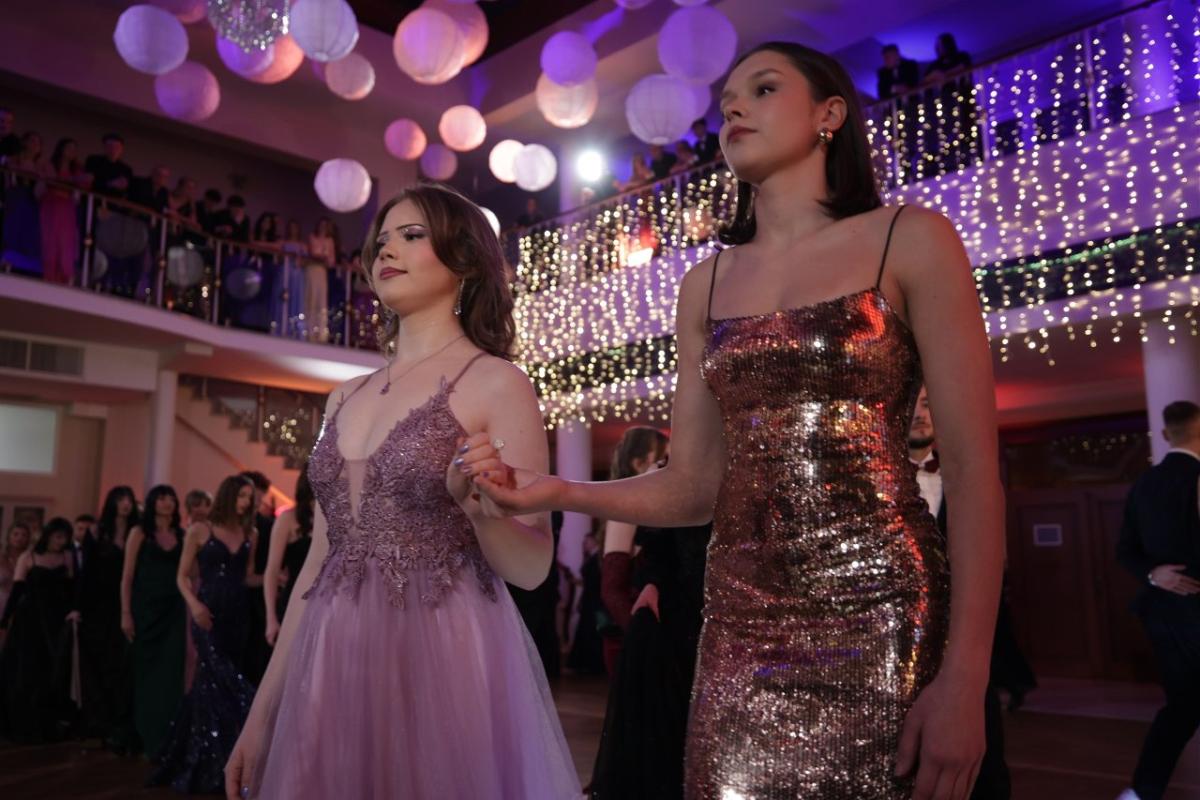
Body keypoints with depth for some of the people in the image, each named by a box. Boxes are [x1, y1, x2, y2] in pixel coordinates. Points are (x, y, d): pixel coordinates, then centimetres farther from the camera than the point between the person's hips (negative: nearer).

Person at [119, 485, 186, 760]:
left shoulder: (181, 536, 8)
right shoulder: (140, 532, 1)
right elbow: (127, 576, -2)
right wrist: (125, 613, -9)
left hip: (173, 611, 2)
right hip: (146, 609, -2)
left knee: (170, 674, -1)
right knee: (144, 673, 5)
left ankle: (164, 740, 6)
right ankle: (141, 735, 18)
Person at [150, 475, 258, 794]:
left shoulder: (249, 534, 9)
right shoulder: (200, 531, -1)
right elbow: (182, 576, -1)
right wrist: (193, 604, -15)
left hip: (238, 615, 4)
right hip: (209, 614, -4)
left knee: (211, 683, 10)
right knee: (218, 682, -10)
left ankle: (202, 762, 20)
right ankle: (211, 762, -1)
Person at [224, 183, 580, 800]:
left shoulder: (495, 383, -7)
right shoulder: (346, 398, 10)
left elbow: (531, 568, -7)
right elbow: (320, 557, 12)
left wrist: (478, 504, -27)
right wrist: (262, 710, 11)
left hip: (446, 665, -5)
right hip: (334, 670, 6)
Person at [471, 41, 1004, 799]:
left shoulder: (910, 240, -2)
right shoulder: (706, 285, 10)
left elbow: (974, 472, -8)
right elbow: (693, 487, 8)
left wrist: (964, 677, -15)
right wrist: (559, 491, -8)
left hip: (880, 615, -3)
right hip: (742, 623, 4)